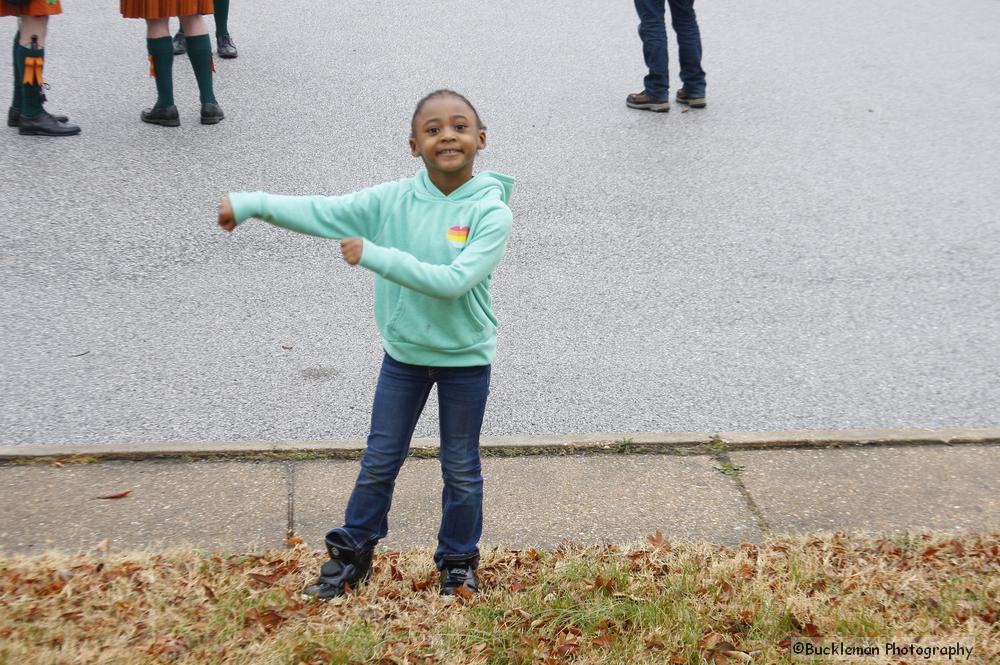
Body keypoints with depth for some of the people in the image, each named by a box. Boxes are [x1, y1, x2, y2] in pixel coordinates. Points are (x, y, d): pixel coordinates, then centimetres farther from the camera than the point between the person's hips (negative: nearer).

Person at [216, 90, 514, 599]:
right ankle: (351, 553, 30)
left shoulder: (491, 212, -19)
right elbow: (322, 212, -8)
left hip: (465, 359, -2)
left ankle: (458, 562, 31)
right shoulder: (391, 200, -9)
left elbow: (454, 281, -30)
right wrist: (250, 204, -16)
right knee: (379, 461, 14)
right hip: (404, 352, 3)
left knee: (461, 470, 13)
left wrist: (374, 256, -30)